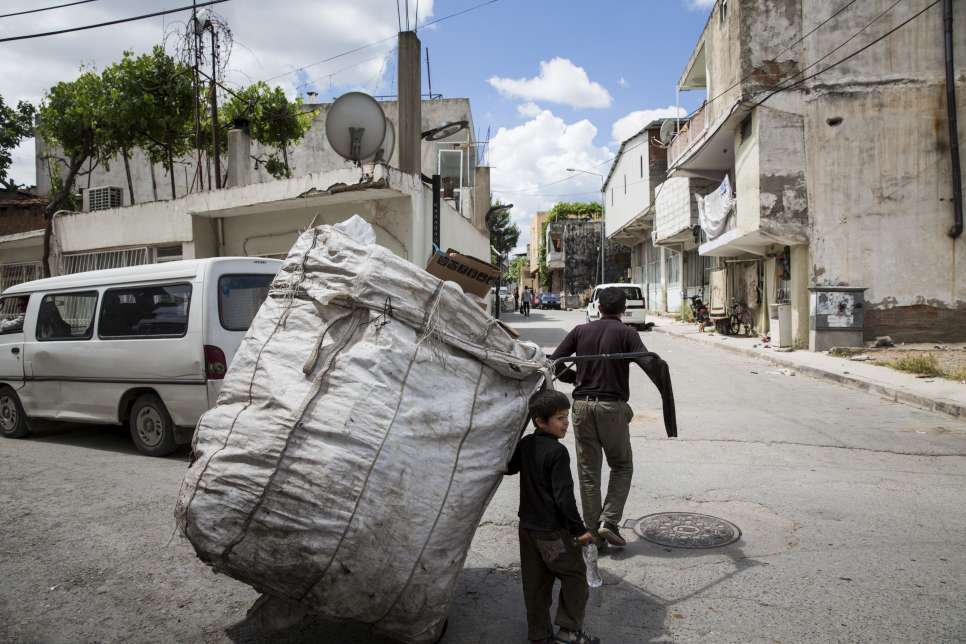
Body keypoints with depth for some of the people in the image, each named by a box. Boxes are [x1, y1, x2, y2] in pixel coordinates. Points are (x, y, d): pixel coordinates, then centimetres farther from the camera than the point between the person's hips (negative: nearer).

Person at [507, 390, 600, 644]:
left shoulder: (525, 444, 2)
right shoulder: (557, 452, -20)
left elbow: (510, 468, 20)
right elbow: (563, 496, -21)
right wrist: (579, 529, -14)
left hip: (527, 526, 8)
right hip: (553, 530, -8)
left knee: (535, 581, 15)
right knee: (574, 575, 9)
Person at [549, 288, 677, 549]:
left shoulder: (581, 331, 7)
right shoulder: (626, 333, -1)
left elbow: (554, 363, 3)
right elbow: (650, 363, -15)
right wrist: (666, 390, -2)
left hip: (582, 404, 3)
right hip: (612, 406, -2)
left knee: (588, 471, 9)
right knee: (622, 466, 16)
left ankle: (593, 533, 12)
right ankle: (609, 520, 2)